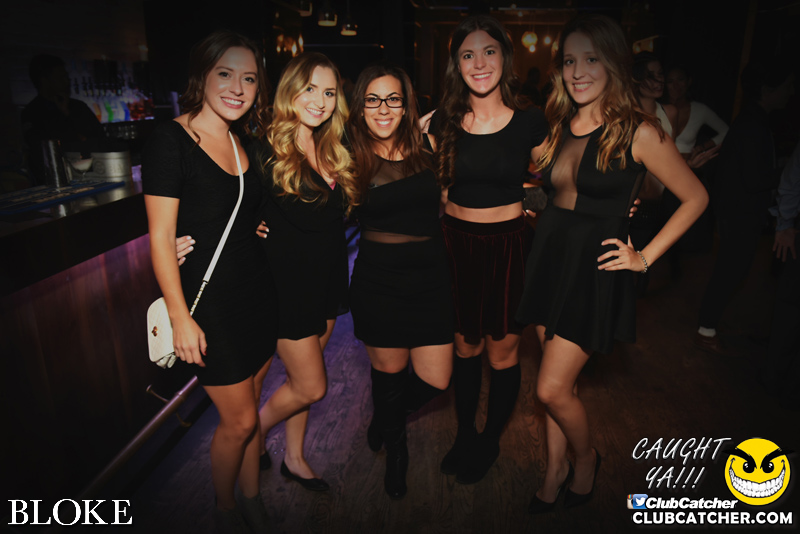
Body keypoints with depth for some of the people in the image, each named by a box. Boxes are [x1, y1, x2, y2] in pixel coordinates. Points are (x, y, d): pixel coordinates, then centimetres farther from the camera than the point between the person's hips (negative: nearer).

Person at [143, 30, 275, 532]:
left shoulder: (245, 142, 8)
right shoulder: (171, 140, -13)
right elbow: (161, 238, -14)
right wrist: (181, 318, -15)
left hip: (257, 291, 6)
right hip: (210, 301, -6)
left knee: (248, 409, 18)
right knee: (239, 419, 5)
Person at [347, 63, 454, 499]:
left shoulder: (424, 150, 1)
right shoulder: (352, 160, -5)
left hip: (431, 279, 3)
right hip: (379, 283, -2)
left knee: (435, 381, 6)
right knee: (390, 371, 14)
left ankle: (386, 415, 42)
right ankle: (394, 446, 47)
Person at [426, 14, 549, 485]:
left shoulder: (530, 122, -4)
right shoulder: (442, 124, -1)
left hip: (508, 246, -1)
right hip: (456, 243, 2)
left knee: (502, 352, 9)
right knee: (465, 345, 15)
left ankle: (491, 441, 34)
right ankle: (465, 433, 38)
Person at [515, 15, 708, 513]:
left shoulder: (639, 132, -10)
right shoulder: (558, 127, 6)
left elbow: (696, 197, -2)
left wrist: (645, 257, -5)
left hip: (595, 270, -5)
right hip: (549, 256, 5)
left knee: (552, 388, -4)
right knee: (562, 380, 15)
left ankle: (587, 457, 27)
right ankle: (556, 468, 35)